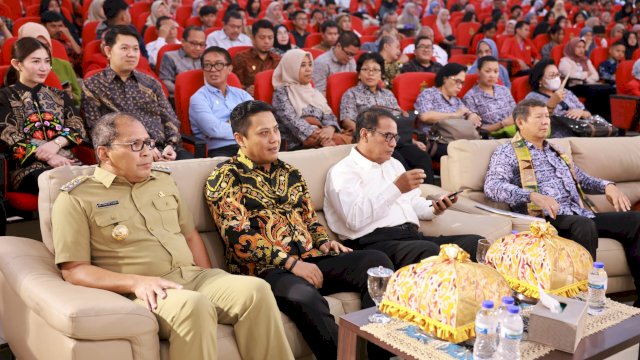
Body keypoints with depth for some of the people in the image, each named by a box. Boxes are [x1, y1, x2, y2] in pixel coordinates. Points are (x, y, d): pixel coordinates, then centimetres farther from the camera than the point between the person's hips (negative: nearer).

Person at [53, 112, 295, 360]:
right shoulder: (76, 199, 1)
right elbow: (73, 270, -5)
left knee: (255, 289, -21)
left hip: (194, 276, 6)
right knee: (193, 305, -36)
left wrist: (211, 281, 6)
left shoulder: (163, 180, 19)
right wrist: (136, 282, -19)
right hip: (143, 292, -5)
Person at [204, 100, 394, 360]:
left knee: (377, 261, -13)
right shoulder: (225, 178, -1)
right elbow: (238, 236, -12)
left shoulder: (289, 172, 20)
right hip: (265, 269, -6)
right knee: (304, 297, -38)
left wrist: (324, 242, 3)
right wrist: (291, 263, -18)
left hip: (310, 259, 7)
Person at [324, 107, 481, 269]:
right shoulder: (342, 171, 2)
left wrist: (434, 208, 7)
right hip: (375, 242, -7)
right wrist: (396, 188, -17)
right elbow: (355, 219, -14)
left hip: (413, 236, 8)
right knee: (429, 251, -37)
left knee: (475, 243, -16)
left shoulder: (394, 165, 28)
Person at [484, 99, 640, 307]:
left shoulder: (557, 152, 28)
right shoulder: (507, 153, 4)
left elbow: (583, 179, 35)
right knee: (584, 226, -37)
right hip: (546, 219, -7)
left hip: (580, 215, 7)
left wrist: (607, 186, 12)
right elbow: (492, 186, -13)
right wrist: (533, 196, -27)